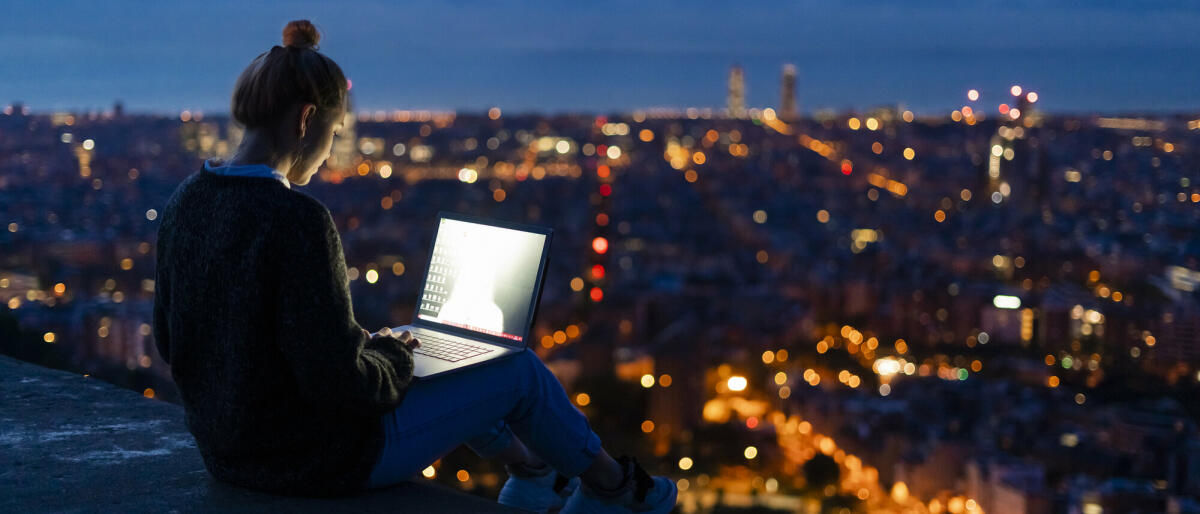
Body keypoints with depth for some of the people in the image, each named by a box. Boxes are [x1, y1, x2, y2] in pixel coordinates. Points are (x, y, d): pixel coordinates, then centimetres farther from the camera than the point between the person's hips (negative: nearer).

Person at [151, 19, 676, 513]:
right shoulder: (296, 220, -28)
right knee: (520, 371, 9)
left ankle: (528, 472, 48)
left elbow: (170, 341, 9)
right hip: (317, 460, -8)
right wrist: (391, 356, -4)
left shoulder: (186, 201, -2)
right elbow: (339, 380, -28)